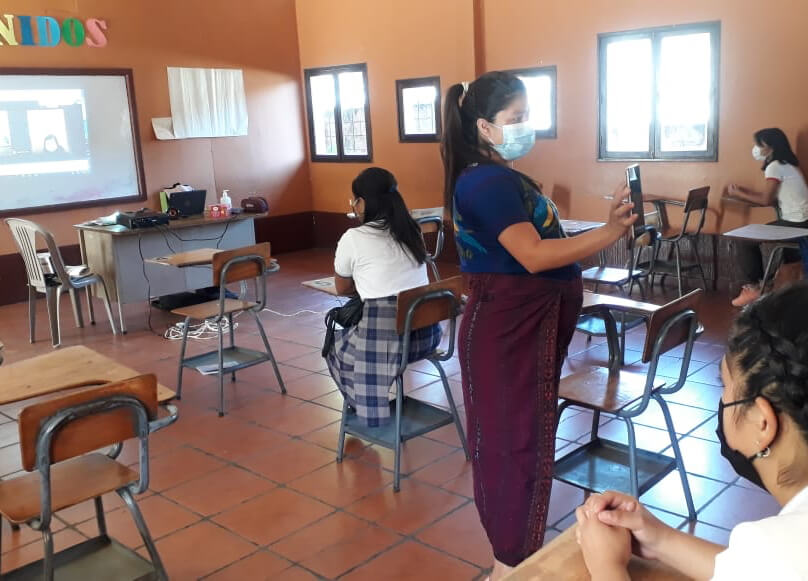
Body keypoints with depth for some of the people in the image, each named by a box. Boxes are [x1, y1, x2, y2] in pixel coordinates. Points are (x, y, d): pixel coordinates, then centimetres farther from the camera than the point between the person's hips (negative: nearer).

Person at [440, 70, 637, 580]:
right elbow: (534, 255, -26)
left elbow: (543, 245, 11)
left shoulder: (504, 177, 15)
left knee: (520, 434, 19)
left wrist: (609, 222, 2)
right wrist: (611, 232, -25)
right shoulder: (488, 181, -17)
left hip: (525, 322, 11)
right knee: (516, 437, -1)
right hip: (508, 326, -11)